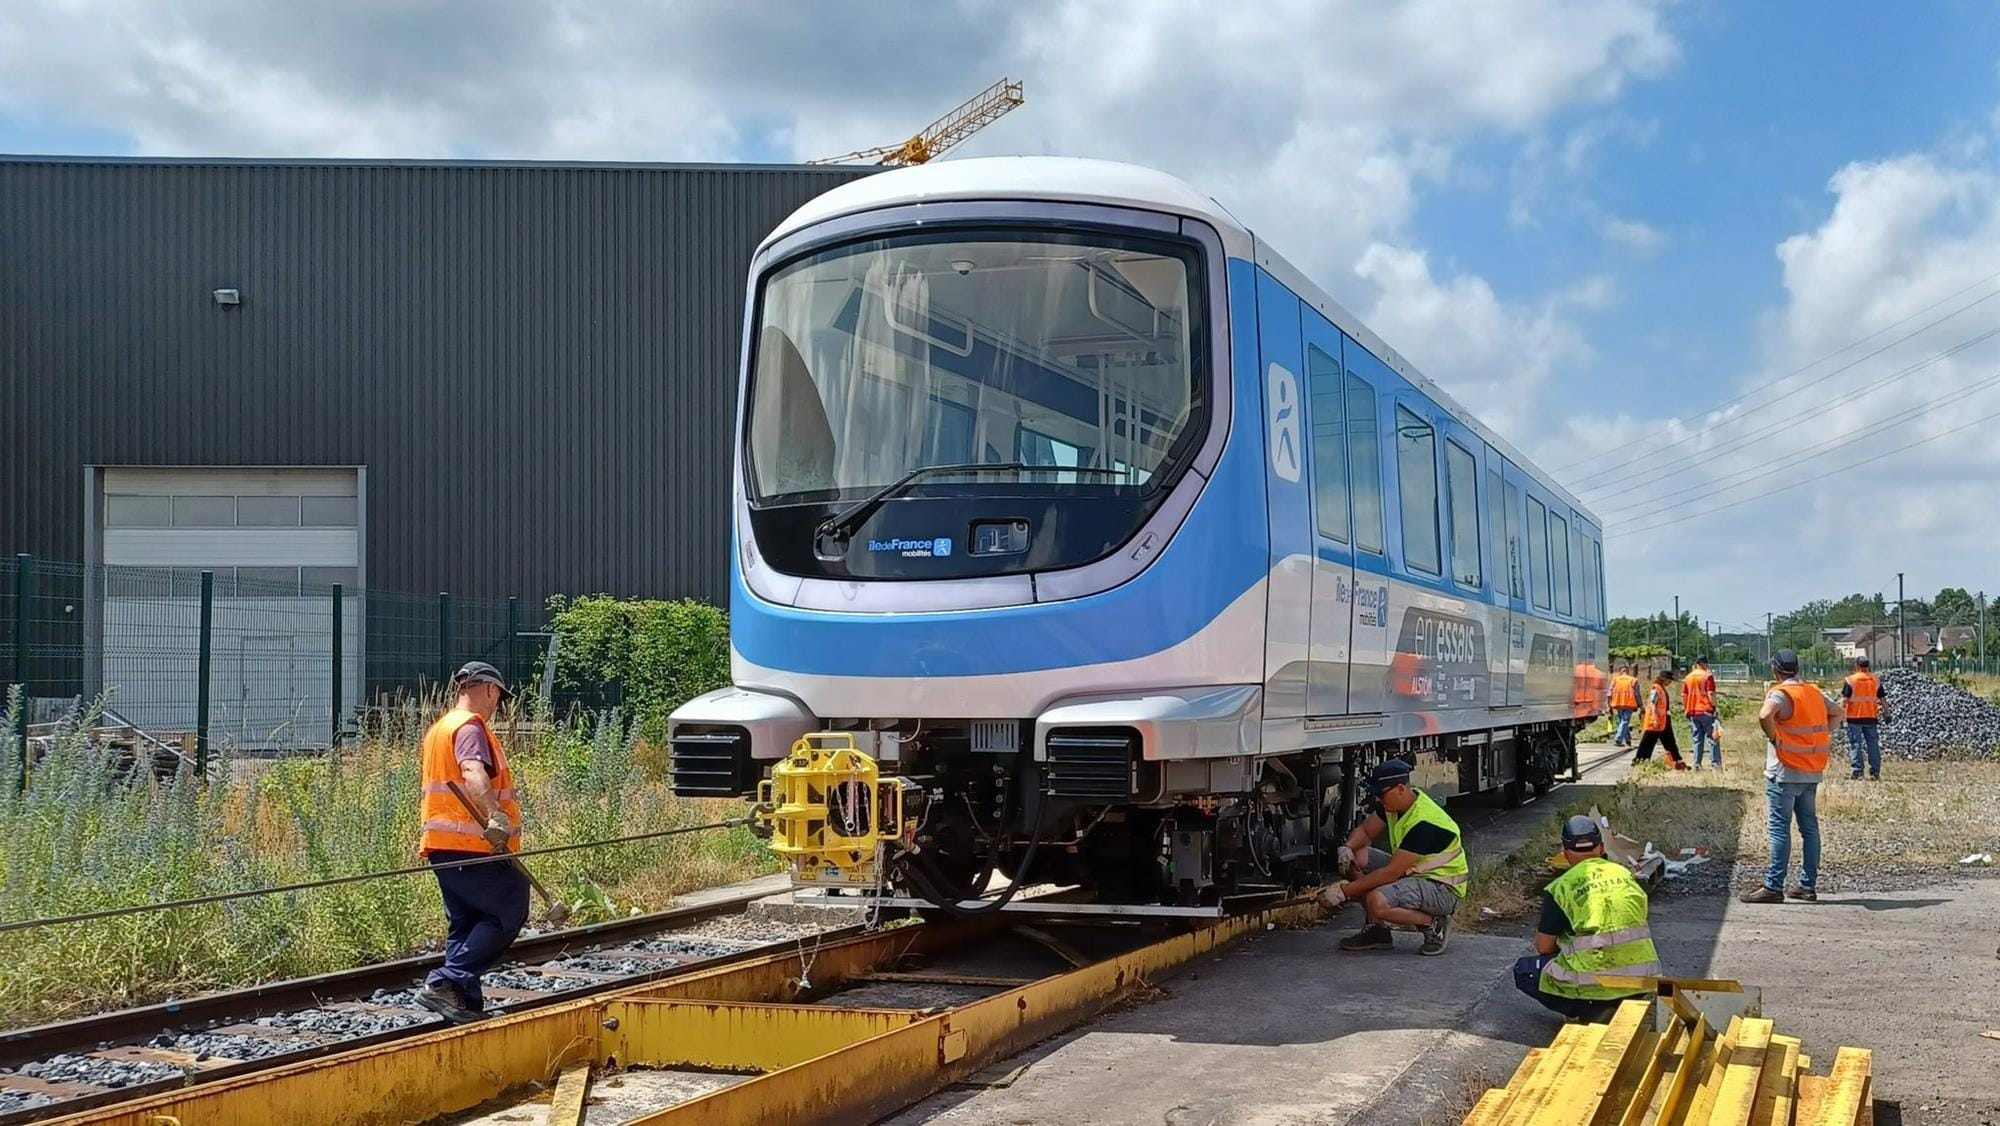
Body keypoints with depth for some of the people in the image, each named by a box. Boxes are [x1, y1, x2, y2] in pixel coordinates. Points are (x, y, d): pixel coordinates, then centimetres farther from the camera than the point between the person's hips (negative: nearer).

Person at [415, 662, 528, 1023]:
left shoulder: (438, 729, 20)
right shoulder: (471, 726, -10)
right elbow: (474, 773, -29)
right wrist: (495, 817, -43)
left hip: (442, 844, 10)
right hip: (472, 844, -10)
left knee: (464, 925, 12)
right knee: (509, 912, -4)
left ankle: (467, 1005, 9)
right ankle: (445, 983, -12)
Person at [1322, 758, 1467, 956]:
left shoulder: (1423, 822, -29)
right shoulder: (1392, 804, -2)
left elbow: (1391, 873, -29)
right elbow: (1364, 830, 11)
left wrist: (1344, 891, -26)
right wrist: (1347, 848, -13)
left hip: (1443, 889, -10)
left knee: (1377, 901, -33)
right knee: (1355, 857, -3)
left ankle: (1434, 925, -9)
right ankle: (1377, 930, 3)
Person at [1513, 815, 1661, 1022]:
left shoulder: (1560, 888, -4)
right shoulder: (1625, 874, 9)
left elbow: (1544, 947, 1)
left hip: (1595, 985, -5)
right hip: (1642, 980, 6)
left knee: (1524, 971, 15)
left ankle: (1591, 1012, 2)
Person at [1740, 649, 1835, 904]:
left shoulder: (1780, 694, -13)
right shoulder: (1815, 693, 11)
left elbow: (1765, 716, -33)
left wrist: (1774, 738, -16)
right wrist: (1824, 738, 19)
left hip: (1785, 771, -7)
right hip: (1812, 771, 7)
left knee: (1780, 828, -6)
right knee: (1809, 826, 11)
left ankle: (1774, 887, -6)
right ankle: (1807, 885, 15)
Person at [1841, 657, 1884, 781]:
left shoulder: (1851, 680, -8)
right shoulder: (1875, 680, 5)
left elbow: (1845, 700, -10)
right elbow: (1882, 699, 8)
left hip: (1855, 718, -3)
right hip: (1871, 718, 4)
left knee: (1855, 745, 1)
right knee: (1873, 745, 7)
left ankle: (1857, 772, -3)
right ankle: (1875, 772, 7)